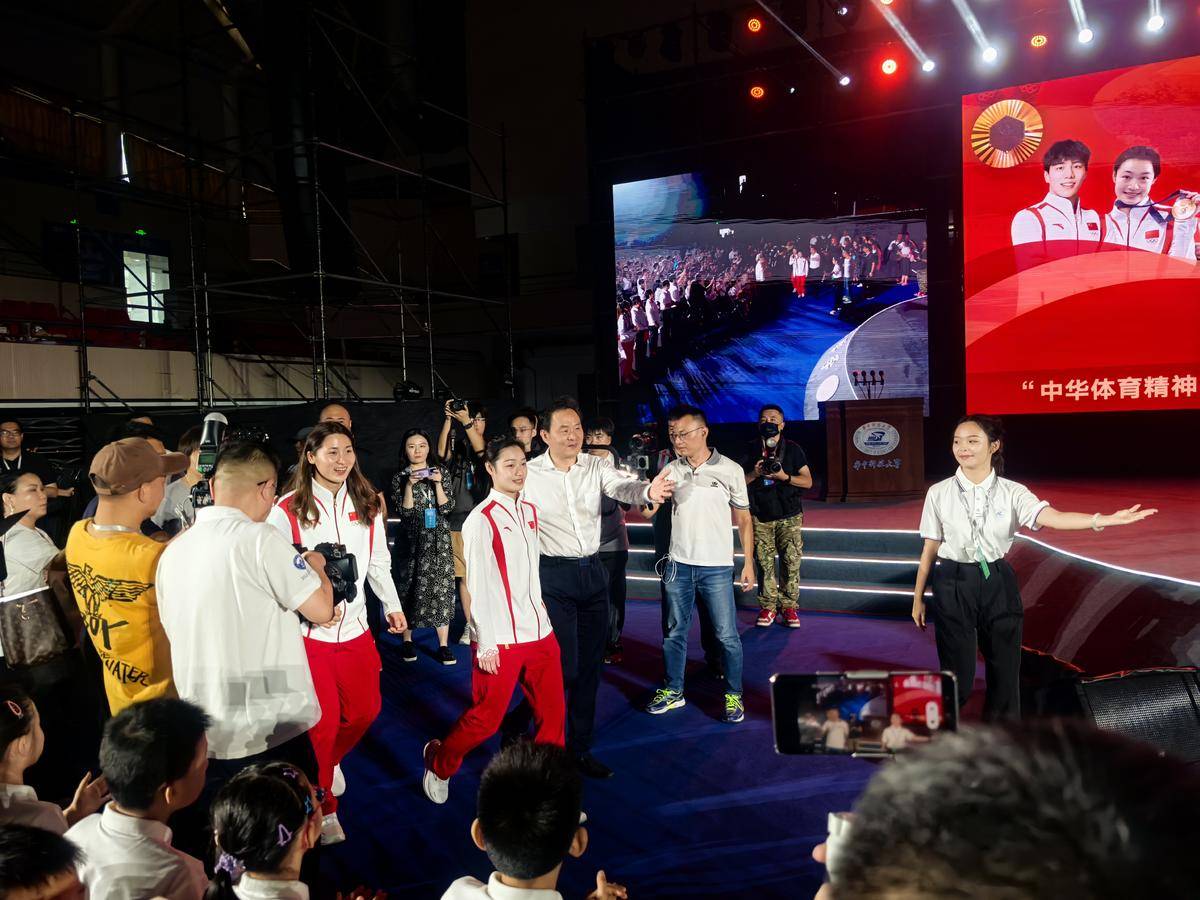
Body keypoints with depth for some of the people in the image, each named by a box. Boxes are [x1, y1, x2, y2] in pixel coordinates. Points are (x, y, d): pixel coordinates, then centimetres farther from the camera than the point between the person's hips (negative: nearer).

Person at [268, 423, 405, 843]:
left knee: (364, 709, 14)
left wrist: (392, 605, 13)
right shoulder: (287, 509, -10)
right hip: (307, 632, -5)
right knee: (321, 720, -1)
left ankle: (330, 760, 46)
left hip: (355, 627, 5)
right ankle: (322, 808, 22)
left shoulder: (366, 504, 5)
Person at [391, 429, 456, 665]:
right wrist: (409, 485, -16)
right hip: (412, 540, -1)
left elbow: (447, 508, -2)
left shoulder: (439, 471, 5)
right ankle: (407, 641, 18)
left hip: (439, 540, 1)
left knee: (442, 587, -3)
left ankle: (444, 645, 0)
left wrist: (437, 483, -14)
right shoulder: (400, 477, 2)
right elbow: (403, 512, -7)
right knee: (410, 587, 4)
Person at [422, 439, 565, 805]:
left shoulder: (531, 512, 9)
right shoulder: (481, 519, -12)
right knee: (486, 718, 4)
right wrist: (485, 644, -13)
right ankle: (439, 762, 32)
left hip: (540, 632, 6)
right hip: (500, 639, -6)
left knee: (552, 713, 9)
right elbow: (477, 586, -12)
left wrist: (540, 611, 15)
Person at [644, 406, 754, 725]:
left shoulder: (730, 470, -5)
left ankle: (734, 695, 20)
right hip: (678, 566, 3)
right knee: (675, 633, 14)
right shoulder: (670, 470, 2)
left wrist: (749, 562, -1)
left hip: (716, 568, -3)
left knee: (727, 636, 3)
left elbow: (744, 519, 2)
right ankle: (673, 691, 28)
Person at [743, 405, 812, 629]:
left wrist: (784, 476, -14)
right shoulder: (751, 450, 10)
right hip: (761, 516, 1)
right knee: (764, 563, -1)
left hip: (789, 516, -1)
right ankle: (768, 607, 7)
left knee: (791, 562, -5)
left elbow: (808, 481, 1)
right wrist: (754, 473, -10)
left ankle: (789, 606, 5)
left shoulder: (793, 449, 4)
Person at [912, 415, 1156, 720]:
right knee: (957, 673, 1)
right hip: (952, 585, -1)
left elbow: (1052, 517, -20)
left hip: (997, 584, 2)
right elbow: (930, 548, 2)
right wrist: (918, 598, 6)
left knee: (1004, 669, 8)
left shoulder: (1011, 492, -3)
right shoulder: (939, 493, -3)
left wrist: (1104, 520, -36)